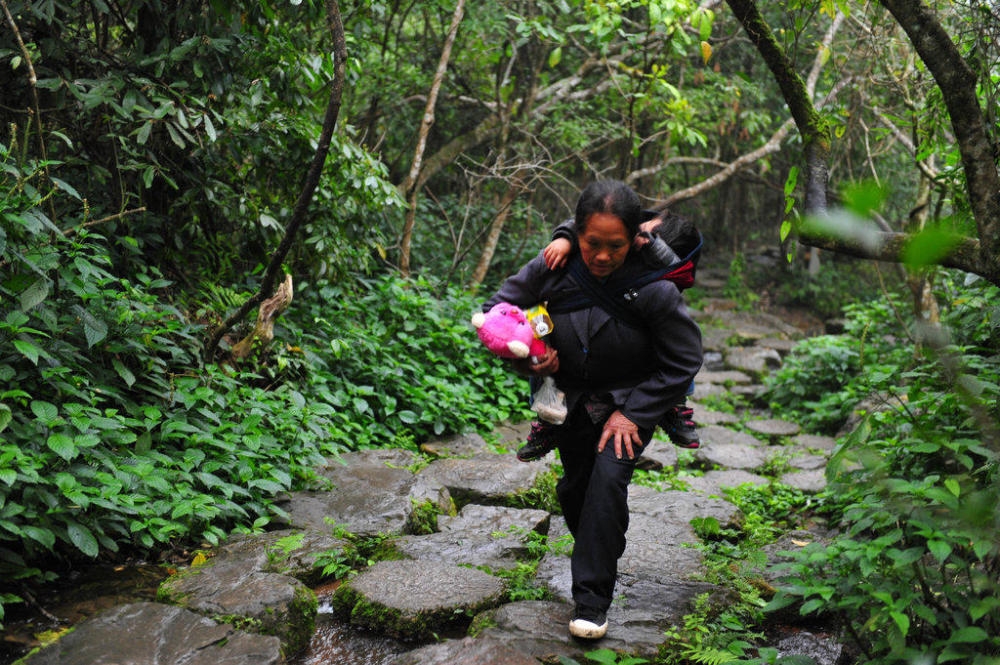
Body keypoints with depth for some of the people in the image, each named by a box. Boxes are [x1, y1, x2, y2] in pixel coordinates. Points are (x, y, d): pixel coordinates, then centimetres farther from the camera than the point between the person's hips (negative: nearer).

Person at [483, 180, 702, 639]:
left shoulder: (654, 288, -28)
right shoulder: (552, 270, -20)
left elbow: (683, 363, -15)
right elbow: (497, 309, -2)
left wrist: (630, 413, -17)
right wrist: (526, 358, -19)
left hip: (633, 399, -4)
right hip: (573, 397, 4)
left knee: (608, 478, -23)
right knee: (574, 489, 12)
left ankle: (592, 600, -14)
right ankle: (602, 560, 43)